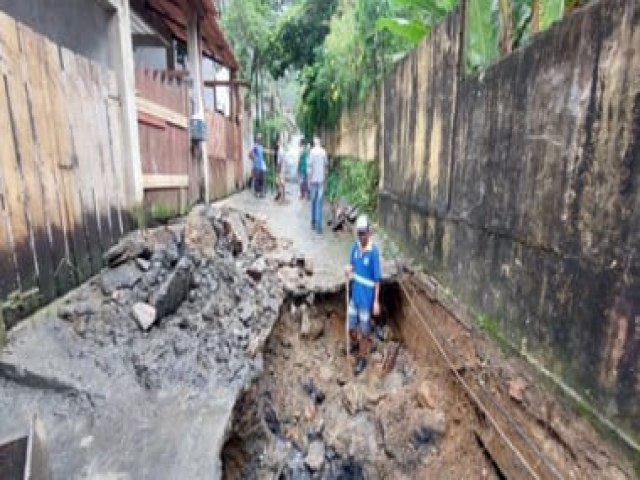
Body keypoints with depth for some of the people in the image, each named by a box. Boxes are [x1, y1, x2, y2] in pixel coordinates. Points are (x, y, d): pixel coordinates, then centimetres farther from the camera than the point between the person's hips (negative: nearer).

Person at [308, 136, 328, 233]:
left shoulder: (312, 151, -5)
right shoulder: (324, 152, 1)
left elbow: (310, 166, -7)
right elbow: (326, 166, 5)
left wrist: (309, 180, -1)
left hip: (314, 180, -1)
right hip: (321, 180, 1)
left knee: (313, 202, 11)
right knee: (320, 203, 0)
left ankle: (313, 223, 19)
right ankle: (319, 225, -5)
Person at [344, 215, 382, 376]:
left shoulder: (374, 251, -22)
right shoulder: (355, 246, -4)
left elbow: (377, 279, -16)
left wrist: (376, 301, -14)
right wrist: (349, 269, -13)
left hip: (367, 297, -5)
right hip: (355, 294, 5)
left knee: (364, 330, 10)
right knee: (351, 325, 20)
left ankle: (362, 358, 30)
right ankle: (354, 344, 50)